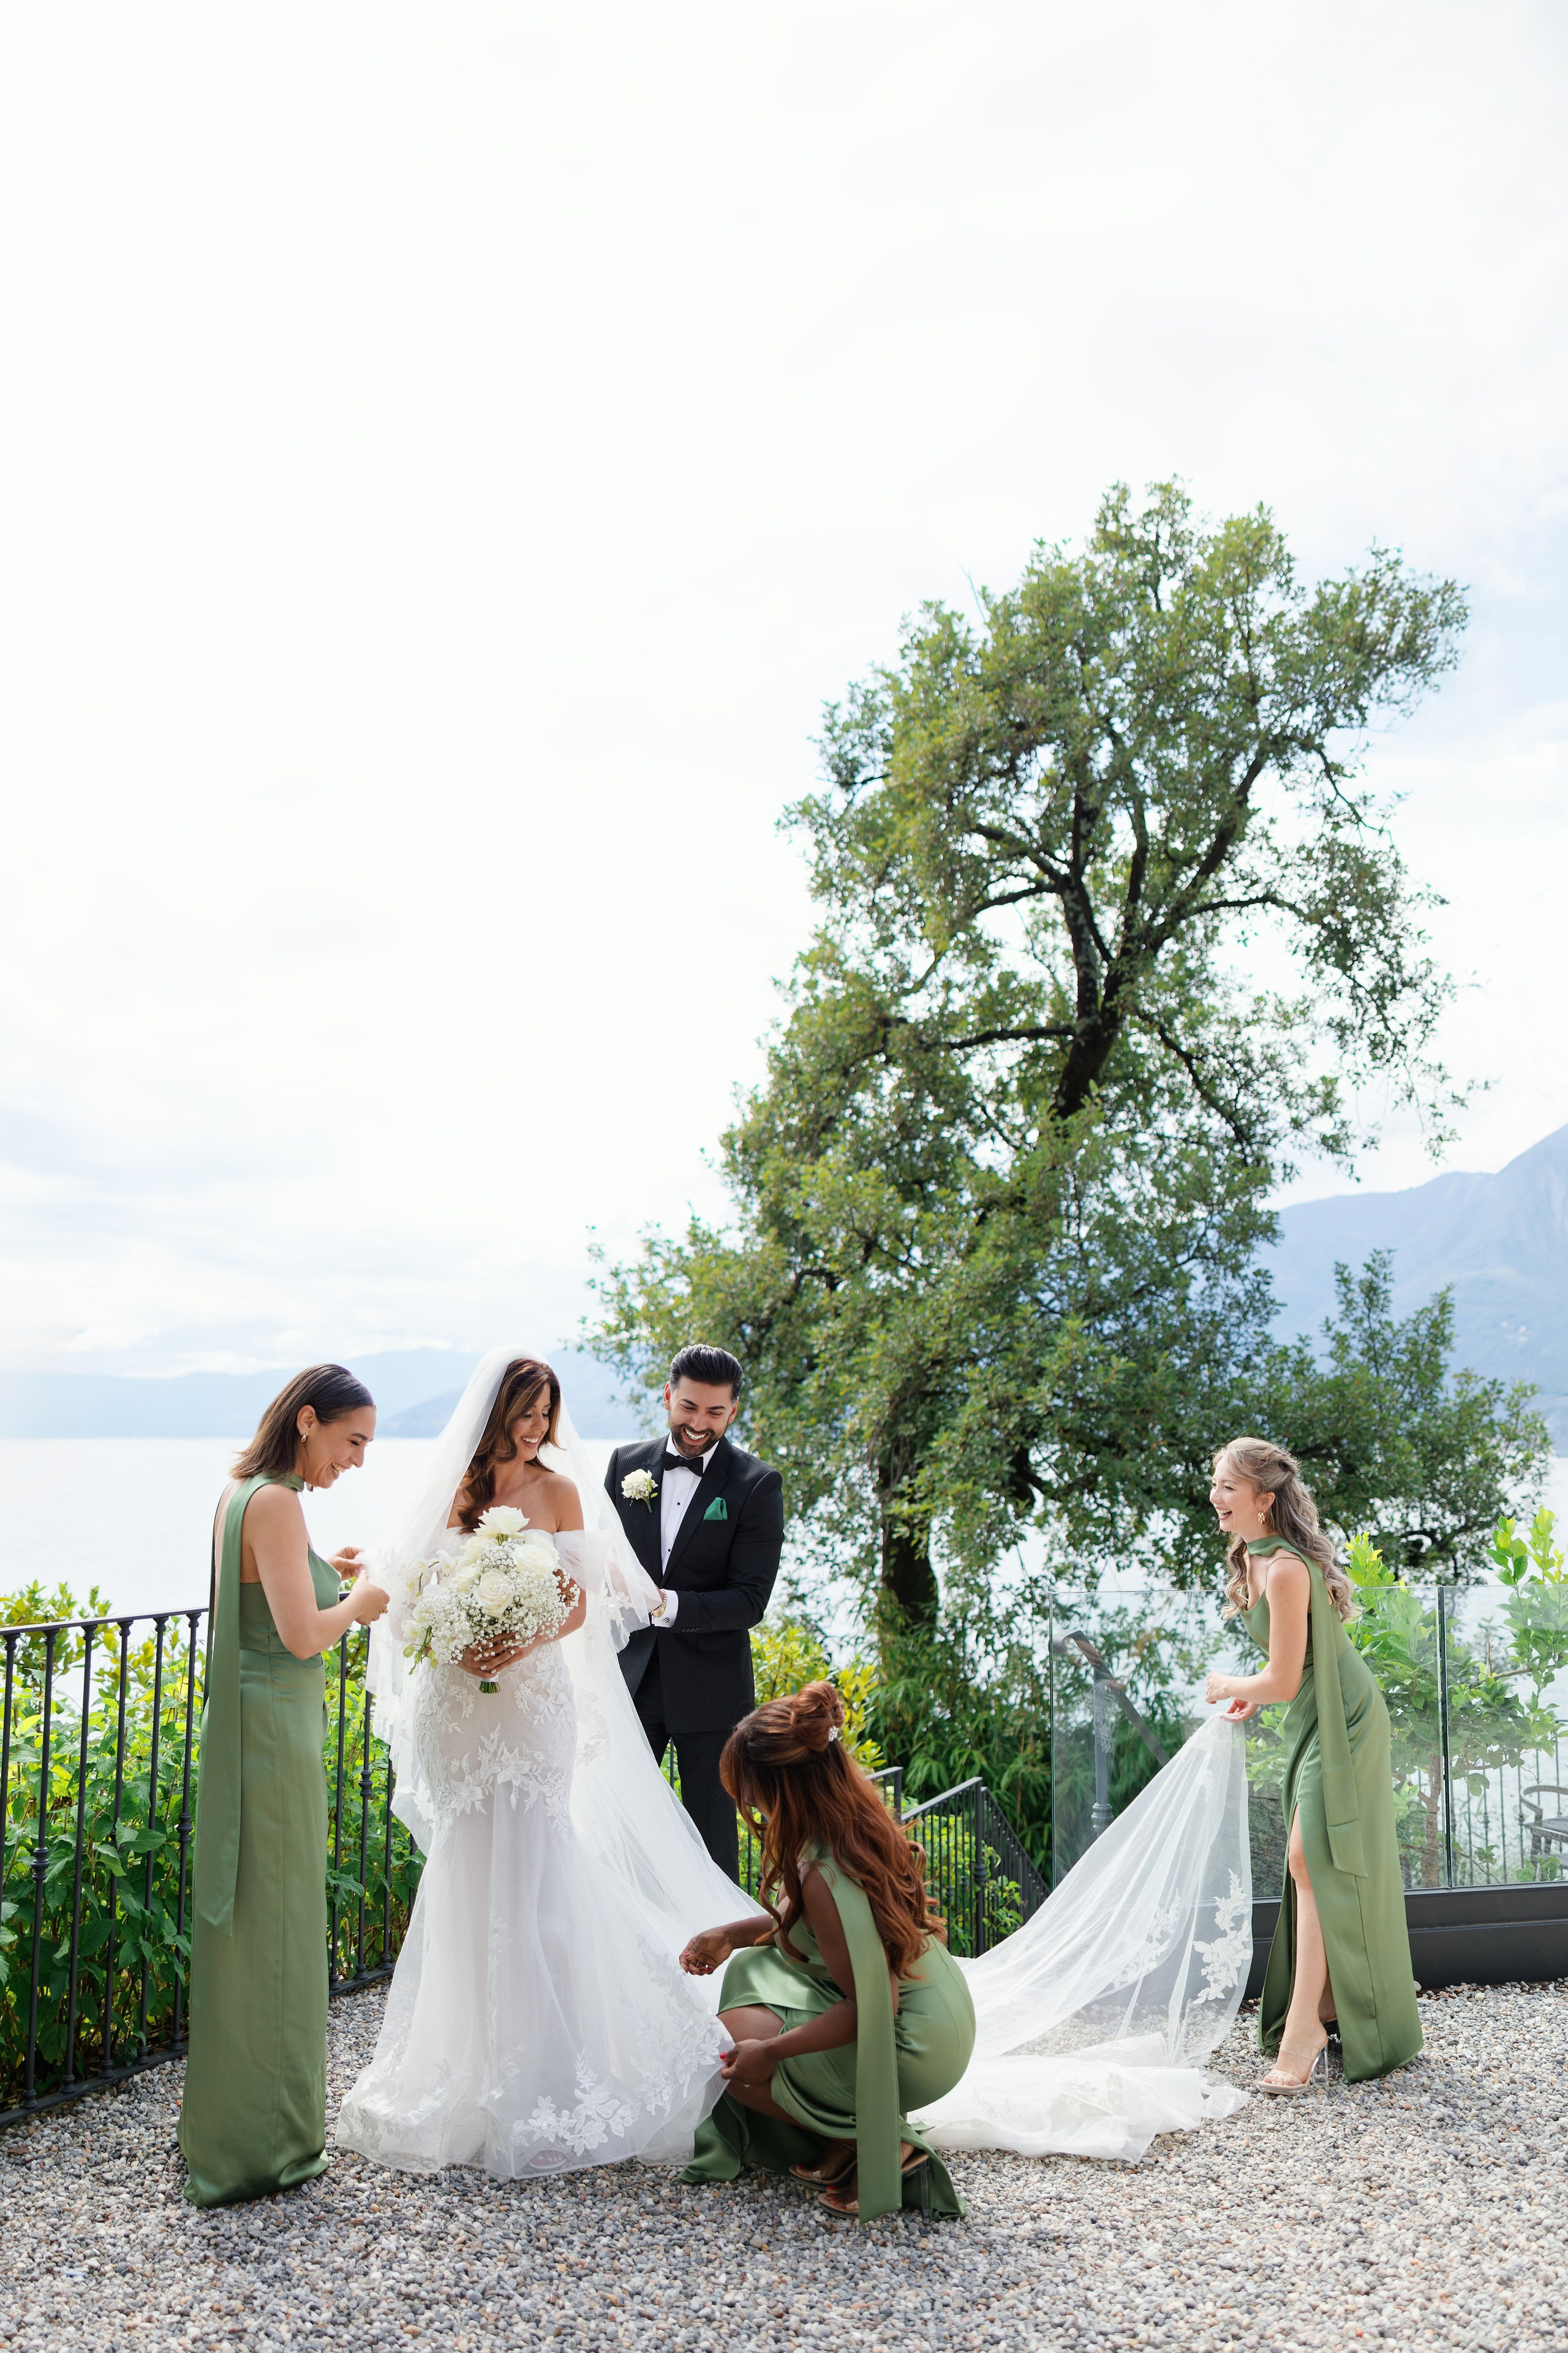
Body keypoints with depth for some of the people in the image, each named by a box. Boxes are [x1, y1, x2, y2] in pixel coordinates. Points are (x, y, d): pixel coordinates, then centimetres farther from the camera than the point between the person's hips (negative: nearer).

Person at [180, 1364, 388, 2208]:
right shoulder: (275, 1502, -19)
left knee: (243, 1926, 19)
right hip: (274, 1732, -10)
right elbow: (302, 1635, -24)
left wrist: (318, 1572, 14)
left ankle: (222, 2123, 33)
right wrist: (358, 1603, -7)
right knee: (271, 1928, 2)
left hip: (245, 1722, 10)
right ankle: (261, 2146, 16)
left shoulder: (239, 1493, 10)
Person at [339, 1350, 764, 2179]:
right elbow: (418, 1590, 5)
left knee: (529, 1868, -3)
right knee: (465, 1870, 8)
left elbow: (583, 1602, -3)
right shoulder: (453, 1488, 4)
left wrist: (524, 1644, -20)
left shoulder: (559, 1489, 0)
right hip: (458, 1700, 2)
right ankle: (470, 2052, 23)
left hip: (534, 1700, -2)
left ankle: (541, 2064, 6)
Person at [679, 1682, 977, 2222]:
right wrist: (731, 1934, 9)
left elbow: (873, 2006, -26)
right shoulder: (860, 1823, -2)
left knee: (739, 2067, -2)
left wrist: (771, 2050, -17)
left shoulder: (823, 1874, -29)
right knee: (751, 1966, 16)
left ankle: (876, 2146, 2)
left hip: (912, 2050, -9)